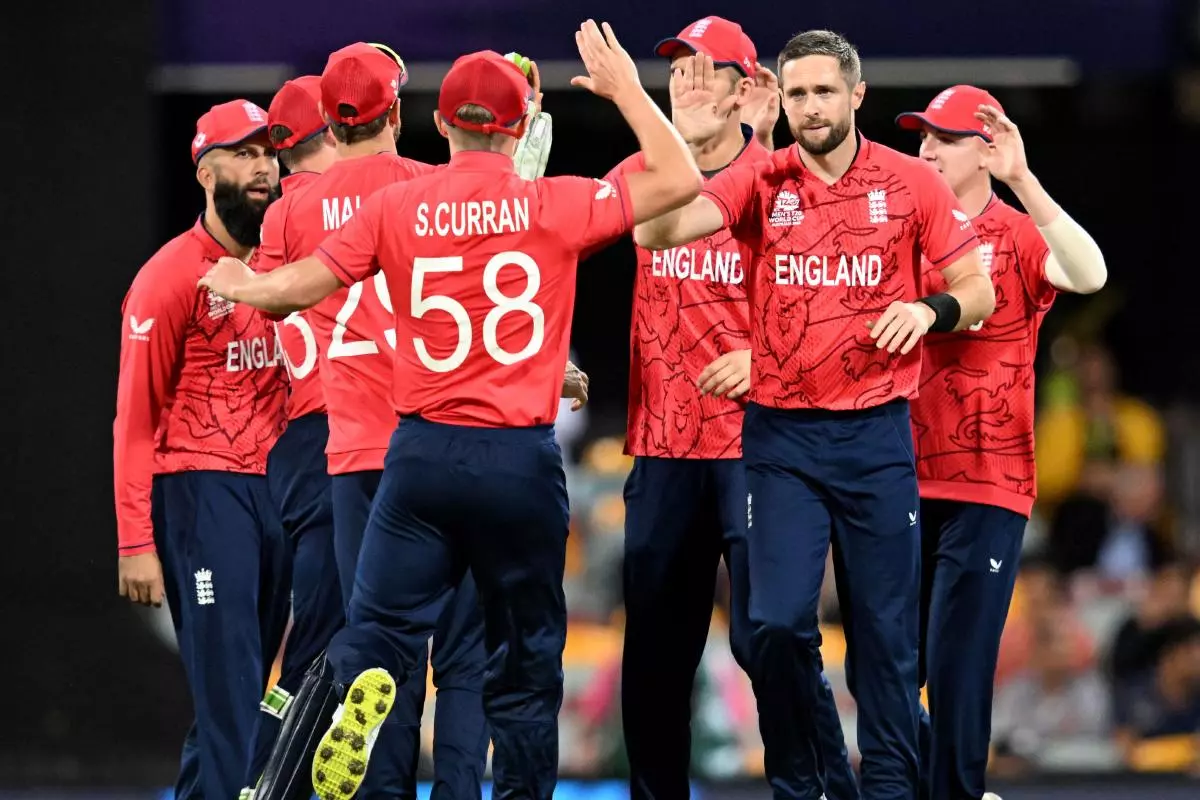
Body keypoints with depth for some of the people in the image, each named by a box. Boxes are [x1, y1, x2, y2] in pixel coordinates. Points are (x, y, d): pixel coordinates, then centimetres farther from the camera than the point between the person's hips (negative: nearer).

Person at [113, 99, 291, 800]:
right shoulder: (173, 276, -7)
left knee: (247, 689, 8)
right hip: (199, 489, -7)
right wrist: (136, 542, -13)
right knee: (228, 688, -11)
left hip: (274, 488, 7)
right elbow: (135, 418, -8)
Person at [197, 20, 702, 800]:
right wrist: (625, 89, 9)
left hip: (423, 450, 1)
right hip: (521, 458, -1)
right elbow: (680, 182, -1)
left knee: (379, 626, 1)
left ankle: (358, 688, -31)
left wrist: (244, 288, 28)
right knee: (528, 657, 11)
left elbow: (305, 283, 7)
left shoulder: (398, 207, 1)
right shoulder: (556, 206, -4)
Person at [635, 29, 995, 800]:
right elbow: (660, 228, -14)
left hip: (876, 434, 0)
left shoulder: (911, 183, 1)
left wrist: (931, 309, -16)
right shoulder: (761, 182, 0)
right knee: (779, 621, -8)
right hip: (782, 436, 0)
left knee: (886, 629, 4)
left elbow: (979, 289, 5)